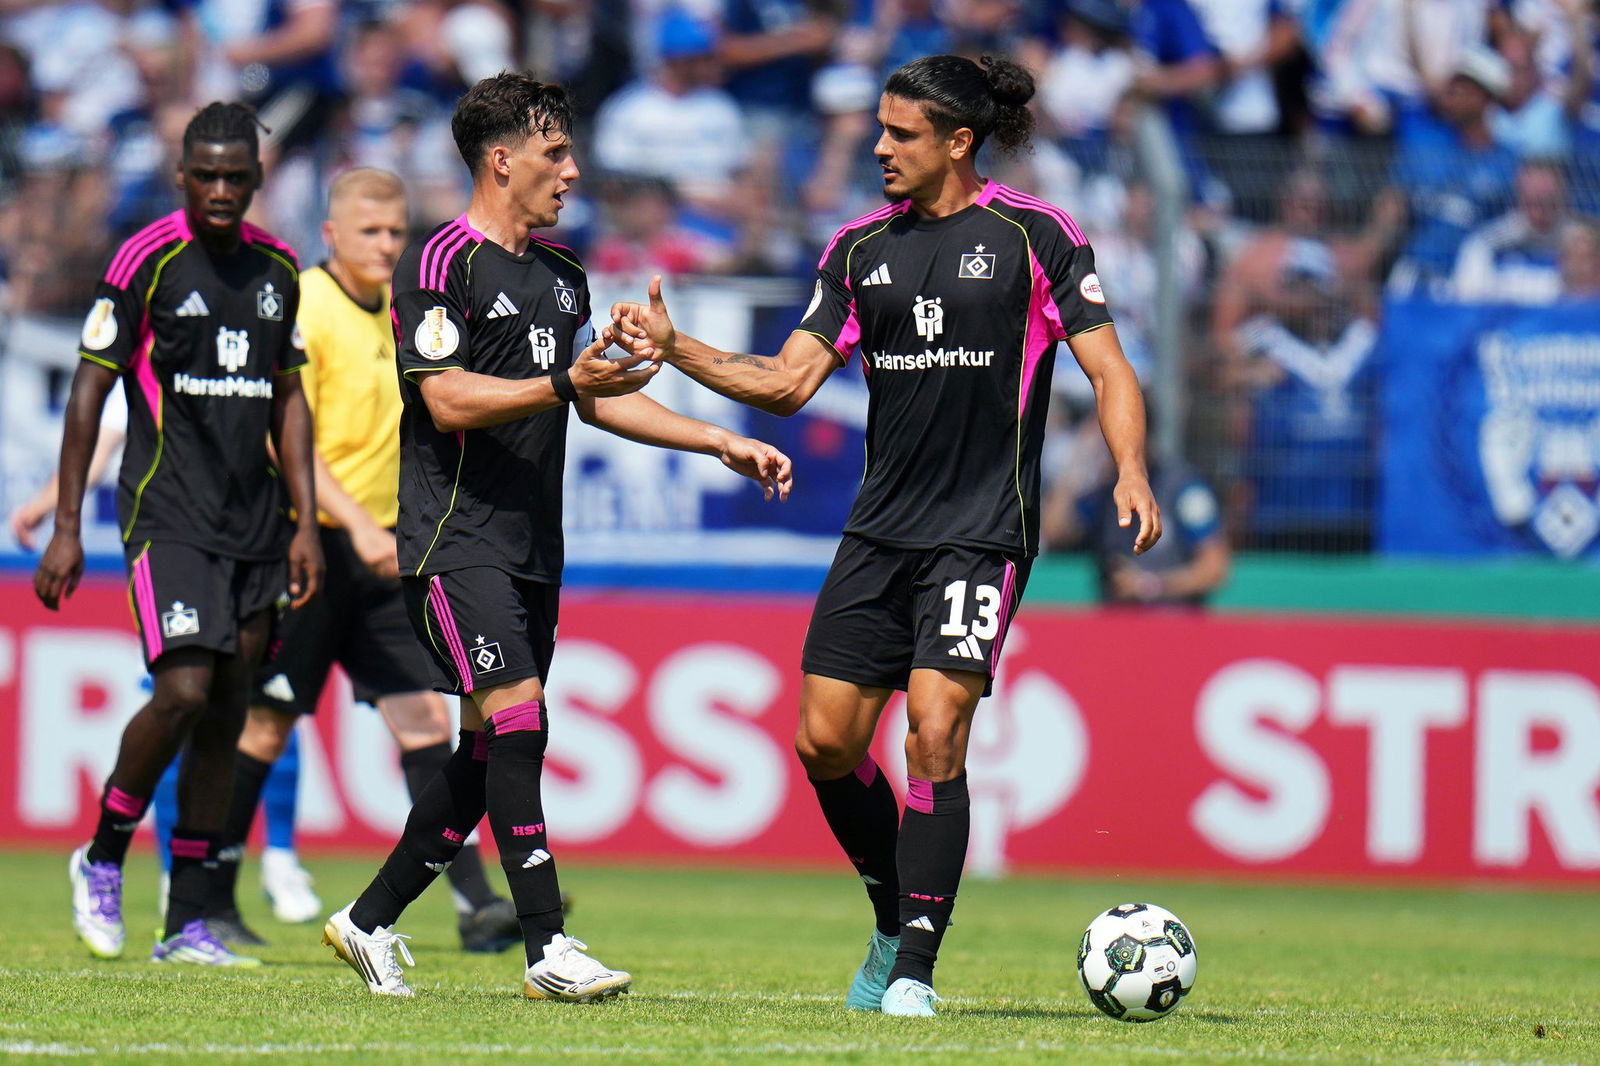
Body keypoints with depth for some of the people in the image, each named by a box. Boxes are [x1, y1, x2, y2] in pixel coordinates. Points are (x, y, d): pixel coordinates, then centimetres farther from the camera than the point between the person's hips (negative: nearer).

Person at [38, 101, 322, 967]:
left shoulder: (277, 268, 11)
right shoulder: (146, 261, -6)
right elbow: (90, 391, -4)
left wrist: (305, 522, 12)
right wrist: (65, 526, -8)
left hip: (254, 527, 6)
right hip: (167, 515, -6)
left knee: (226, 715, 3)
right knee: (183, 692, -18)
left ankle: (186, 922, 8)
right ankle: (102, 861, 5)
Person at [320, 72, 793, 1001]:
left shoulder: (560, 272, 17)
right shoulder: (443, 263, -9)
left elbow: (600, 397, 24)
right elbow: (449, 400, -18)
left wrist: (723, 443, 18)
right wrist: (566, 384, -27)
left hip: (533, 546, 9)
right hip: (456, 538, -9)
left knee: (491, 753, 8)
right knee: (517, 717, -18)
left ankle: (371, 922, 21)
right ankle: (549, 950, -21)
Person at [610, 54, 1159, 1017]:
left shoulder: (1034, 237, -2)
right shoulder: (863, 248, 11)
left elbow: (1109, 369, -2)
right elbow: (790, 380, 10)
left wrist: (1132, 471, -18)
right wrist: (674, 349, -2)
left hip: (983, 534, -5)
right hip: (881, 530, 5)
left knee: (936, 731, -17)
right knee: (826, 740, 1)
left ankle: (915, 969, -12)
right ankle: (898, 922, 24)